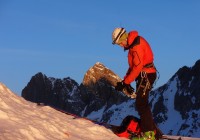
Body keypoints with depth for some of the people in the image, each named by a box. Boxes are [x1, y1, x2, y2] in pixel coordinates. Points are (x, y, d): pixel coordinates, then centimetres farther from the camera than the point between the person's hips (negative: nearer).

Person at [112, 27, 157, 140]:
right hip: (143, 75, 10)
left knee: (141, 104, -11)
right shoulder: (133, 44, 14)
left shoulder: (137, 44, -18)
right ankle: (151, 130, 16)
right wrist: (126, 81, 9)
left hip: (146, 75, -10)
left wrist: (125, 82, -17)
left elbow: (138, 66, -22)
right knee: (141, 104, 12)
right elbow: (132, 65, 17)